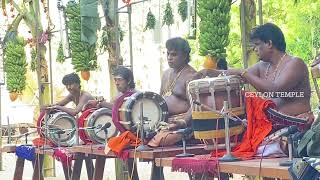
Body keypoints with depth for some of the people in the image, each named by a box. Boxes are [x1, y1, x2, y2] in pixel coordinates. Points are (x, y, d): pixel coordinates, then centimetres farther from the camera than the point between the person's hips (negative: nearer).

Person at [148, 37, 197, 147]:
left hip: (180, 122, -8)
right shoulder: (167, 73, 19)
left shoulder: (190, 76, -8)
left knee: (162, 139, -31)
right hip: (164, 120, 8)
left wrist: (183, 122, -30)